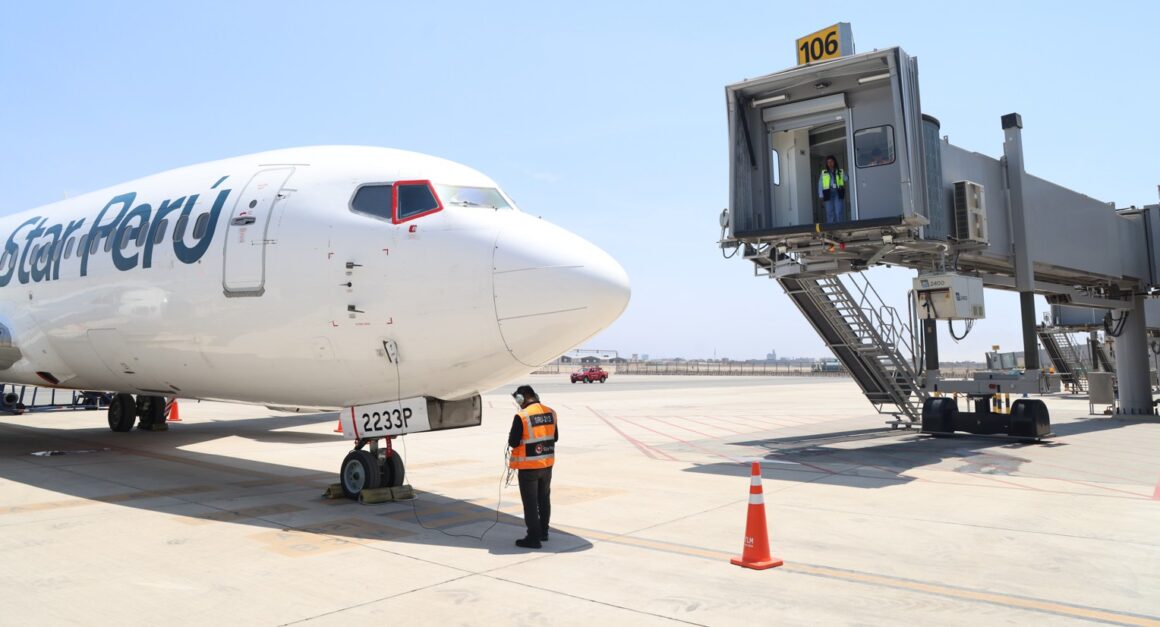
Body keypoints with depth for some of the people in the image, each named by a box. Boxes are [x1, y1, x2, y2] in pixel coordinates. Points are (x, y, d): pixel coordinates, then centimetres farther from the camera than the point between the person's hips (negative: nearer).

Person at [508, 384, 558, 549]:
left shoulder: (522, 416, -20)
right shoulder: (551, 413, 1)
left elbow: (513, 442, -16)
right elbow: (555, 438, 10)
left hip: (529, 467, -6)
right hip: (547, 464, 6)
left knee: (530, 502, 4)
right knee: (544, 499, 20)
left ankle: (534, 538, 8)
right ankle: (543, 532, 33)